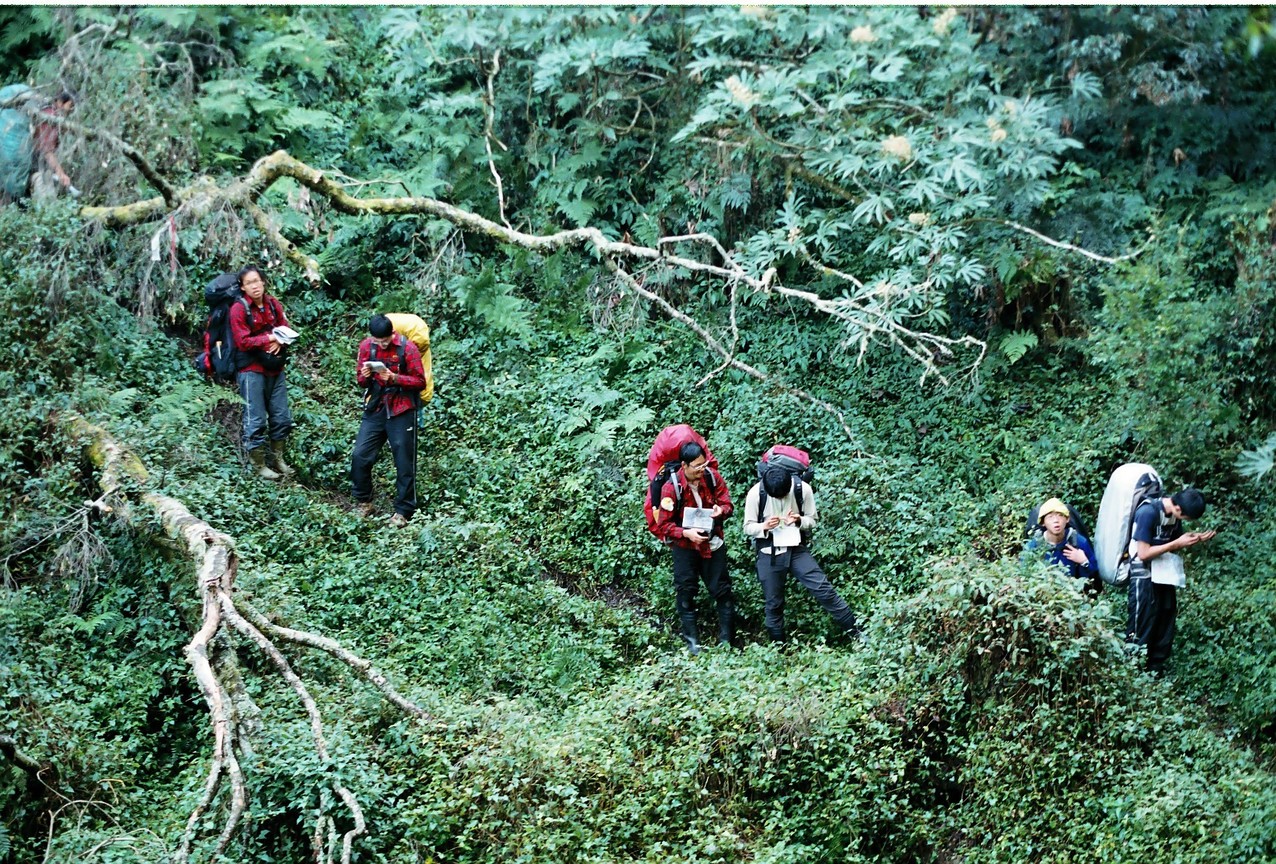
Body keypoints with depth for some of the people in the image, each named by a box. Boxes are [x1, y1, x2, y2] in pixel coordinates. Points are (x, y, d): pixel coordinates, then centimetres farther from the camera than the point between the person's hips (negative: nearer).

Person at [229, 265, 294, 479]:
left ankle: (278, 459, 24)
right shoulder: (239, 309, -9)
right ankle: (259, 466, 8)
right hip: (252, 371, -6)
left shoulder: (274, 305, 7)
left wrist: (280, 341, -12)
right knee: (256, 420, -2)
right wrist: (269, 338, -21)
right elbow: (243, 342, -13)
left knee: (282, 418, 10)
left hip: (275, 369, 6)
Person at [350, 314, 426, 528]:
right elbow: (361, 380, 9)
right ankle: (364, 502, 16)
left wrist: (393, 377, -22)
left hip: (401, 411, -3)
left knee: (404, 463, 1)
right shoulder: (366, 346, 0)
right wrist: (364, 376, -15)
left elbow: (420, 382, -9)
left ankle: (403, 511, 10)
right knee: (360, 456, -2)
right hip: (375, 408, 4)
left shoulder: (407, 348, -11)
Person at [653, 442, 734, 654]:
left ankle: (726, 640, 14)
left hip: (712, 543, 2)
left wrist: (721, 510, -22)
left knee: (722, 590, 4)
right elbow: (663, 525, -14)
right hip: (685, 547, -2)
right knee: (686, 593, 3)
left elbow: (727, 503, 2)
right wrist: (686, 533, -27)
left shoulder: (712, 477, -9)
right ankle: (692, 642, 12)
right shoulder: (671, 488, -18)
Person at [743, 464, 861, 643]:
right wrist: (764, 526, -24)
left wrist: (799, 521, -21)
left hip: (796, 550, 0)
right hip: (769, 554, 0)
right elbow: (748, 527, -2)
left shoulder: (803, 489, -10)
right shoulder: (755, 493, -12)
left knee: (824, 590, -10)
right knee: (774, 605, 6)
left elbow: (812, 520, 2)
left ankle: (858, 634, -3)